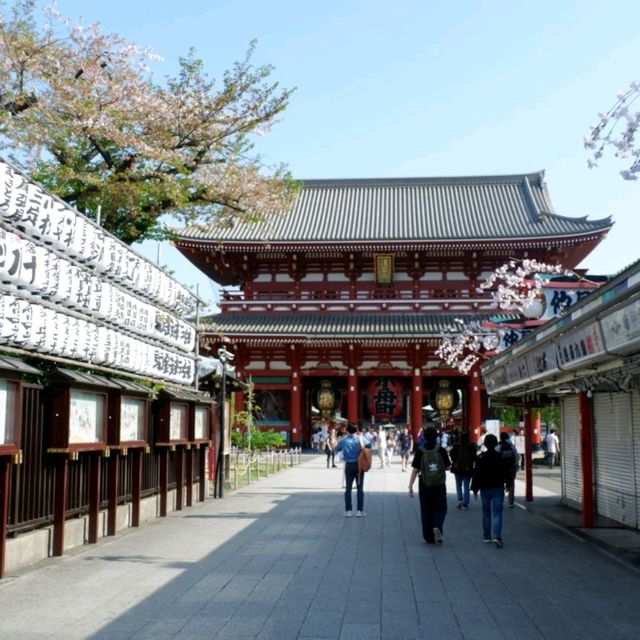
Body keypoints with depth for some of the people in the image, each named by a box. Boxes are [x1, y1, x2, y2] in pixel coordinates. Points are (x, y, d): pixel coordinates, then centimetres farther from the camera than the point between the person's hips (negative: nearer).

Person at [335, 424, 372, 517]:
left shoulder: (344, 440, -3)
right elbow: (369, 445, -7)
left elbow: (337, 448, 11)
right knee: (360, 488, 4)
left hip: (349, 466, 1)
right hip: (359, 465, -1)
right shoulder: (360, 439, -6)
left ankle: (348, 510, 7)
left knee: (348, 488, 8)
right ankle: (360, 510, 2)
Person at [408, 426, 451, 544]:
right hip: (439, 485, 0)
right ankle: (437, 527, -17)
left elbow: (415, 470, -8)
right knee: (440, 509, 10)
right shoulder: (441, 450, -6)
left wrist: (410, 486, -4)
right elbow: (447, 466, 1)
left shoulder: (420, 451, -7)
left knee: (426, 511, 10)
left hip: (424, 485, 0)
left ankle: (429, 538, 15)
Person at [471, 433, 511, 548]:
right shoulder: (500, 457, -5)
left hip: (485, 489, 1)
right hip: (498, 488, -1)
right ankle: (497, 536, -19)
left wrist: (475, 489, 1)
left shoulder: (481, 457, -5)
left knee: (486, 513, 13)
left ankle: (487, 536, 19)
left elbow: (476, 474, -5)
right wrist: (508, 484, 16)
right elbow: (506, 473, 1)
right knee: (497, 513, -4)